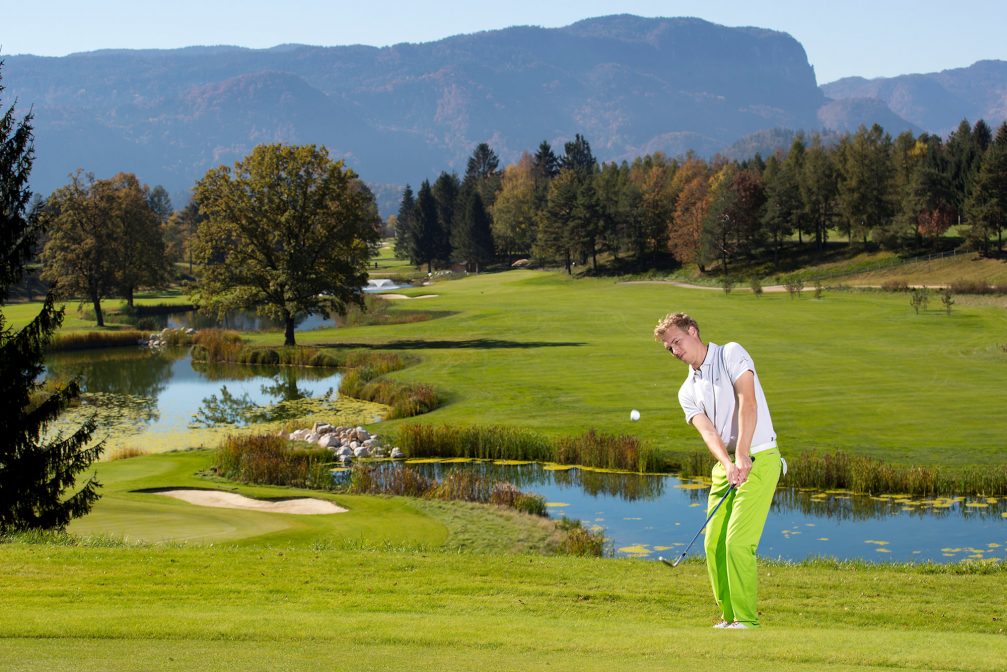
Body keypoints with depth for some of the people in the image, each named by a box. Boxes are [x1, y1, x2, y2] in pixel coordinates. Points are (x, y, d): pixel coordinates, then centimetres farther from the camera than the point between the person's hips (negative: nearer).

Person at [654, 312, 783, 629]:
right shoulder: (688, 391, 14)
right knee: (714, 544, 2)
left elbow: (747, 402, -17)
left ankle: (747, 618, -7)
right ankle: (730, 617, 13)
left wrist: (743, 455, -27)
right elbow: (708, 431, -4)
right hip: (726, 466, 7)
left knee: (738, 541, -15)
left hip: (759, 459, -7)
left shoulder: (731, 354, -3)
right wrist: (728, 464, -24)